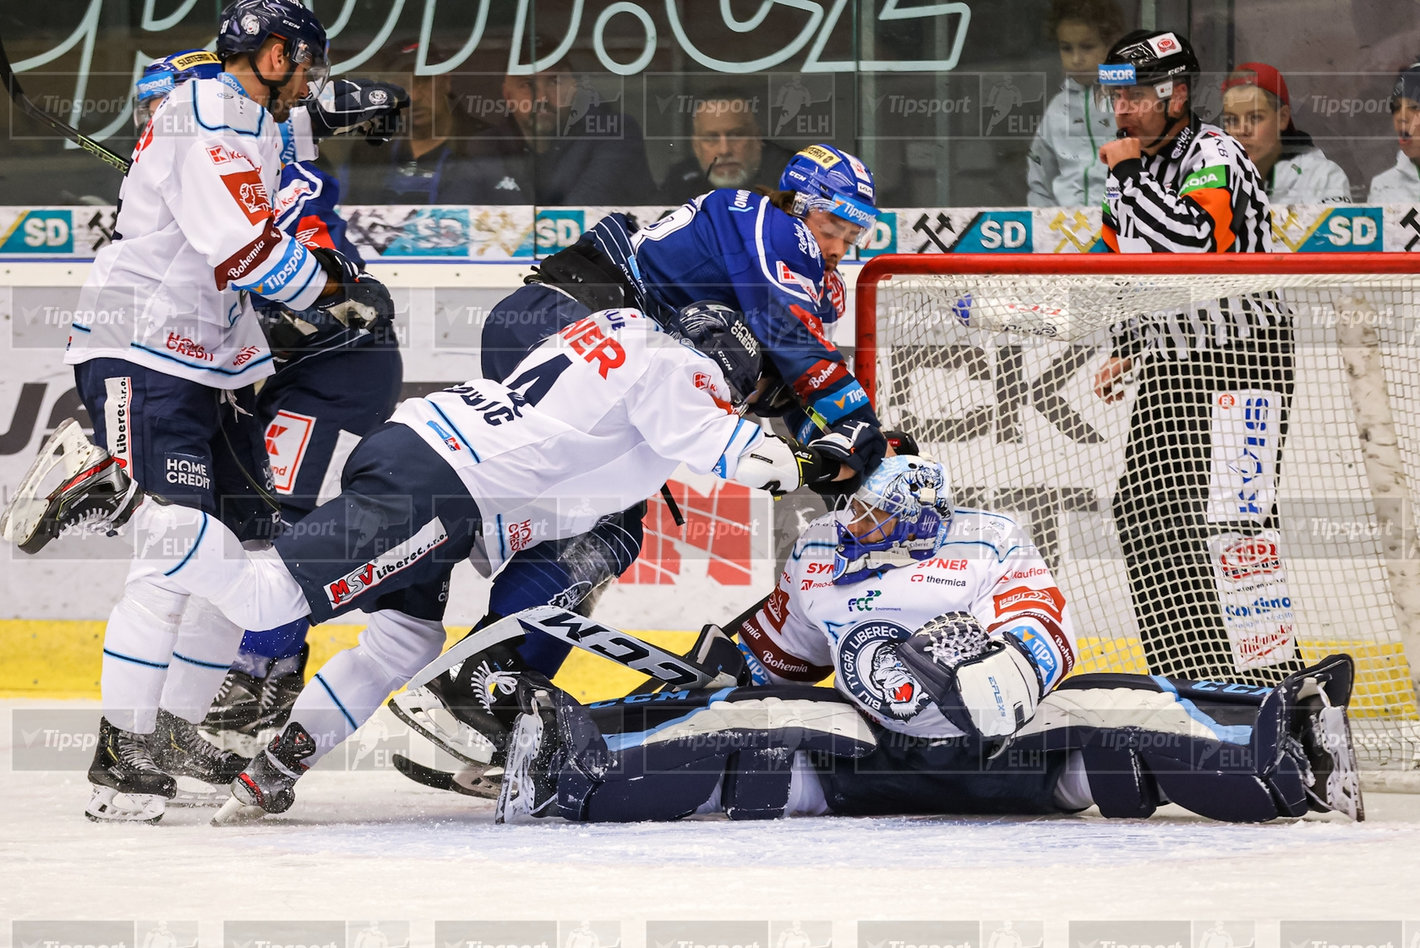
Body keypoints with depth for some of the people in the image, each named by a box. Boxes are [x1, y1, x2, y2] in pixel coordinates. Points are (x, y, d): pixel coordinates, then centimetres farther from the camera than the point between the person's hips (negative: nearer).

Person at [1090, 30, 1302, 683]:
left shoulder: (1213, 157, -13)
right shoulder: (1137, 167, 14)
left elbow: (1193, 240, -31)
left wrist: (1129, 173, -20)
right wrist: (1126, 351, 18)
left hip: (1237, 360, -9)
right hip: (1171, 364, 9)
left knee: (1228, 515, -17)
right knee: (1144, 509, 8)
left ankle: (1266, 670, -19)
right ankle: (1192, 666, 14)